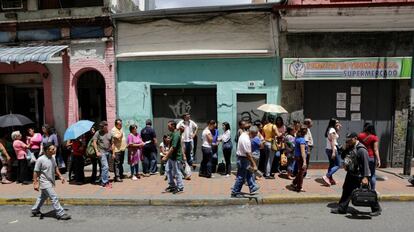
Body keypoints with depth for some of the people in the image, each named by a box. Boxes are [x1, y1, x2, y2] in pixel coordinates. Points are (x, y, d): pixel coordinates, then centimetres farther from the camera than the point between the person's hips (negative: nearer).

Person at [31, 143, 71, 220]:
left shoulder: (53, 158, 2)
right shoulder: (40, 160, -20)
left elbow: (55, 168, 16)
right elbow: (36, 172, -14)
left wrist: (60, 176, 8)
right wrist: (35, 183, -14)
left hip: (51, 182, 8)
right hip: (45, 183, -8)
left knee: (43, 197, 23)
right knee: (54, 198, -9)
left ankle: (35, 210, 42)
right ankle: (60, 214, -3)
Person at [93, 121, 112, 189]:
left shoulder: (109, 133, 7)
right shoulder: (98, 133, -5)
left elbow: (112, 143, 12)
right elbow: (94, 142, -5)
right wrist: (97, 152, -13)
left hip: (108, 152, 5)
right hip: (101, 152, -5)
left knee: (104, 167, 13)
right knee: (105, 167, -11)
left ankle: (102, 181, 25)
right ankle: (105, 182, -1)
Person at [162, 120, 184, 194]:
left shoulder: (176, 135, -23)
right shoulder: (172, 133, 8)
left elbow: (173, 148, -27)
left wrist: (166, 157, -25)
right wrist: (167, 155, 18)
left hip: (175, 157, -10)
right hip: (171, 156, 10)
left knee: (177, 172, 1)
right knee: (168, 170, 16)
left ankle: (180, 188, 13)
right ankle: (172, 185, 28)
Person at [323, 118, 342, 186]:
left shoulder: (330, 130, 13)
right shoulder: (332, 130, -14)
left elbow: (337, 136, 25)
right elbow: (332, 141, -21)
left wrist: (338, 129, 14)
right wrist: (333, 152, -25)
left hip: (328, 149, 10)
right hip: (332, 149, -10)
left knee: (332, 164, 16)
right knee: (338, 165, -5)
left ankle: (330, 179, 19)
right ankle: (326, 176, -15)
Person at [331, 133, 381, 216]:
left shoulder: (361, 149, -20)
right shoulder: (350, 148, 7)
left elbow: (366, 164, -24)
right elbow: (343, 156, 20)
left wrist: (365, 177, -27)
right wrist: (345, 149, 3)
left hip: (360, 176, -8)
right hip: (351, 174, 9)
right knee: (346, 191, 12)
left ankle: (376, 209, 22)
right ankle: (342, 209, 20)